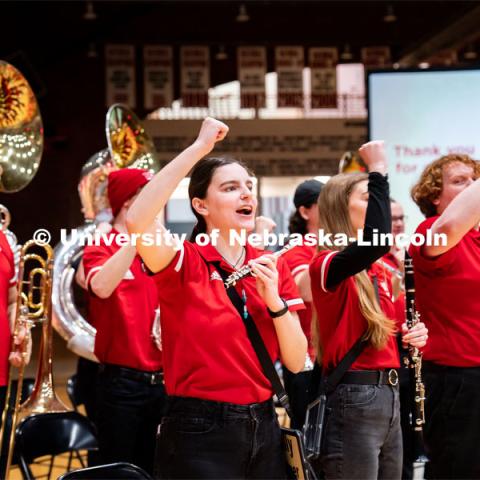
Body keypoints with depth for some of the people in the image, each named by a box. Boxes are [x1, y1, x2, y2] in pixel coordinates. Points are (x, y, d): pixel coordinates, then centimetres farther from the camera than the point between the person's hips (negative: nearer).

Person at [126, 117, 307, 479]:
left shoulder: (273, 267, 6)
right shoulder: (185, 263, -8)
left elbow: (296, 362, 2)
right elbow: (137, 222, -30)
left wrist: (274, 299, -13)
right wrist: (199, 147, -26)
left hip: (263, 427, 5)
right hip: (199, 433, -5)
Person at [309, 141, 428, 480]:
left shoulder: (379, 271, 16)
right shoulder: (327, 264, -11)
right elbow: (376, 240, -31)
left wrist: (412, 336, 3)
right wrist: (378, 171, -23)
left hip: (389, 395, 9)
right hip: (353, 399, -9)